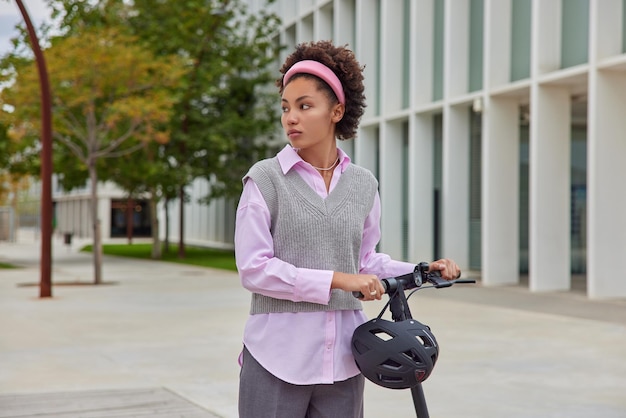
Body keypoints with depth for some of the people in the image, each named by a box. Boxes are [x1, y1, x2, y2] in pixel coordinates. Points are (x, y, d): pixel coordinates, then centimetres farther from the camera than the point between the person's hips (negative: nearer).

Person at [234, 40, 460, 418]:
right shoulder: (265, 178, -4)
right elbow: (253, 268, -11)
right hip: (278, 357, -3)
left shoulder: (363, 184, 7)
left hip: (342, 358, 4)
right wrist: (336, 280, -16)